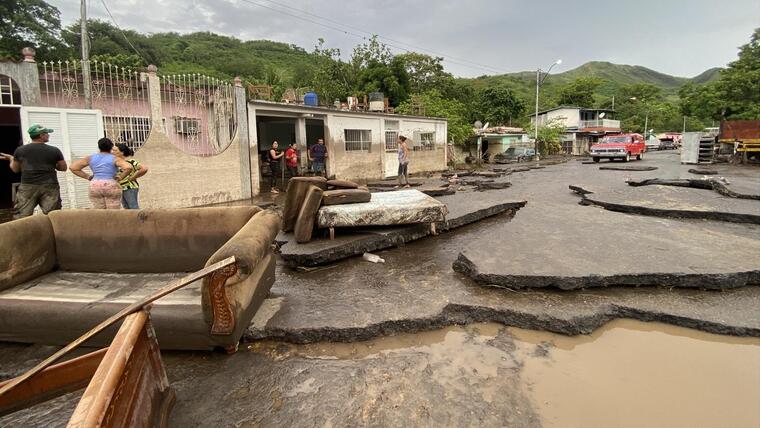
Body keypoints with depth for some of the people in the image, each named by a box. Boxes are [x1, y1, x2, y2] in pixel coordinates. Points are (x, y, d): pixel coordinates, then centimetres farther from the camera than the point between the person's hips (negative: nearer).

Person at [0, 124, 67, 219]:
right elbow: (63, 168, 7)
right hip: (49, 186, -2)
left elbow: (15, 169, 17)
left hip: (27, 186, 2)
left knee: (20, 218, 4)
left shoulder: (20, 150, 8)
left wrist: (11, 158, 36)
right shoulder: (54, 150, 1)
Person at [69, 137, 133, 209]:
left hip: (95, 187, 4)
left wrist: (87, 176, 11)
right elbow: (129, 167, -19)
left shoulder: (91, 158, 10)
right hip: (111, 186, -4)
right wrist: (121, 177, -6)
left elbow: (72, 167, 11)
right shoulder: (114, 159, -2)